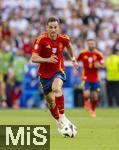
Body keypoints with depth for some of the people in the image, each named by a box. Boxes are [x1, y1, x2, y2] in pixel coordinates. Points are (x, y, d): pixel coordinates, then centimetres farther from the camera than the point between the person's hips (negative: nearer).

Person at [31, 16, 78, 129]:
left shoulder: (63, 39, -10)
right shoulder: (41, 40, -19)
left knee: (56, 88, -33)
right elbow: (34, 58, -24)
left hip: (58, 71, -1)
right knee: (50, 101, 6)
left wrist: (73, 58, 27)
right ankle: (59, 122, 31)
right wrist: (47, 59, -40)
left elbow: (68, 45, 16)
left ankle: (62, 116, -27)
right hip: (45, 74, 1)